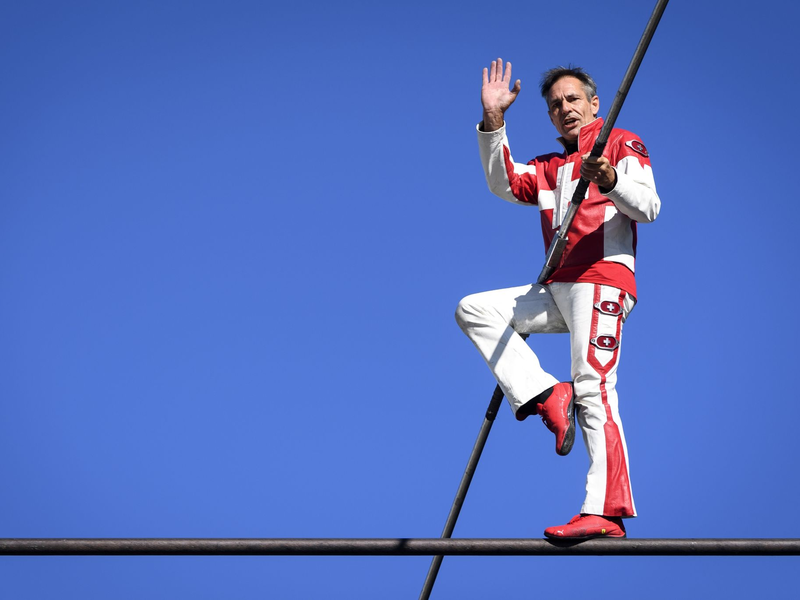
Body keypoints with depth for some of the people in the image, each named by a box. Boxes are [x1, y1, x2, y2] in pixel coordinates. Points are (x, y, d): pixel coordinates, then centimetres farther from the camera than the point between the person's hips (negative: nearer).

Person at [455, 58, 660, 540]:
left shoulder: (622, 144, 7)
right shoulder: (551, 168, 28)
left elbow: (648, 207, -8)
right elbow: (504, 183, 10)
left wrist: (610, 182, -29)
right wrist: (493, 120, 1)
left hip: (602, 280, -8)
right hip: (556, 289, 8)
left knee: (593, 389, -20)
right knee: (474, 310, 0)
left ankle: (607, 513, -27)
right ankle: (546, 396, -12)